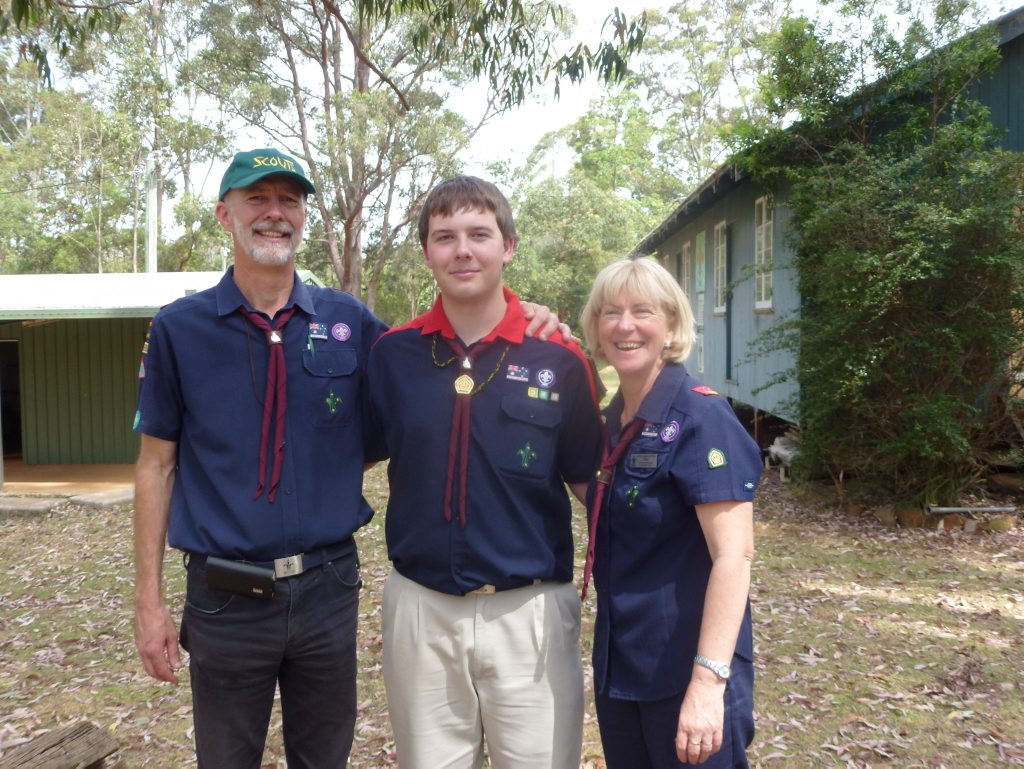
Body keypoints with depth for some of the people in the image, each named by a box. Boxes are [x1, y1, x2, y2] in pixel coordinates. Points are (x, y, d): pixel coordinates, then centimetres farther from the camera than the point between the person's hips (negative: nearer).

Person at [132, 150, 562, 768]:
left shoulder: (348, 321, 0)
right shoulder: (179, 328, -3)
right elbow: (157, 464, 1)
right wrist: (149, 599, -1)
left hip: (329, 588, 1)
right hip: (225, 596, -1)